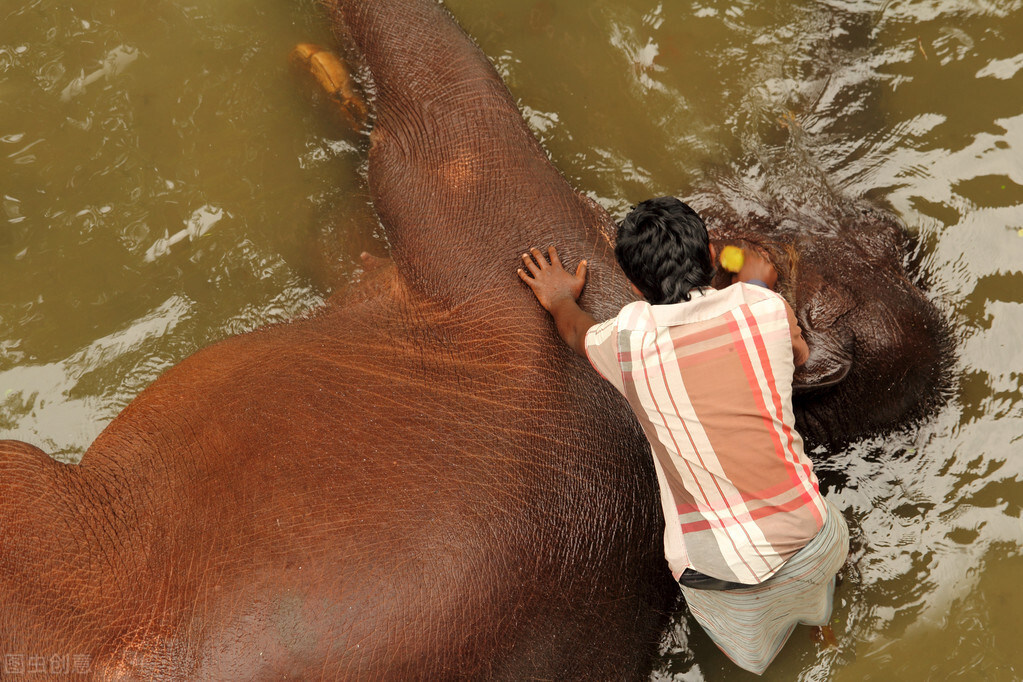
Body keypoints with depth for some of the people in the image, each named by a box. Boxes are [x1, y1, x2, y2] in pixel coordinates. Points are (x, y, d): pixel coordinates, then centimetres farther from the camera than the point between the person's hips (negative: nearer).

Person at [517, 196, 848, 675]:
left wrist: (561, 300, 36)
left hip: (717, 570, -2)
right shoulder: (763, 308, -9)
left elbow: (578, 334, 14)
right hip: (806, 543, 3)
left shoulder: (628, 340, -12)